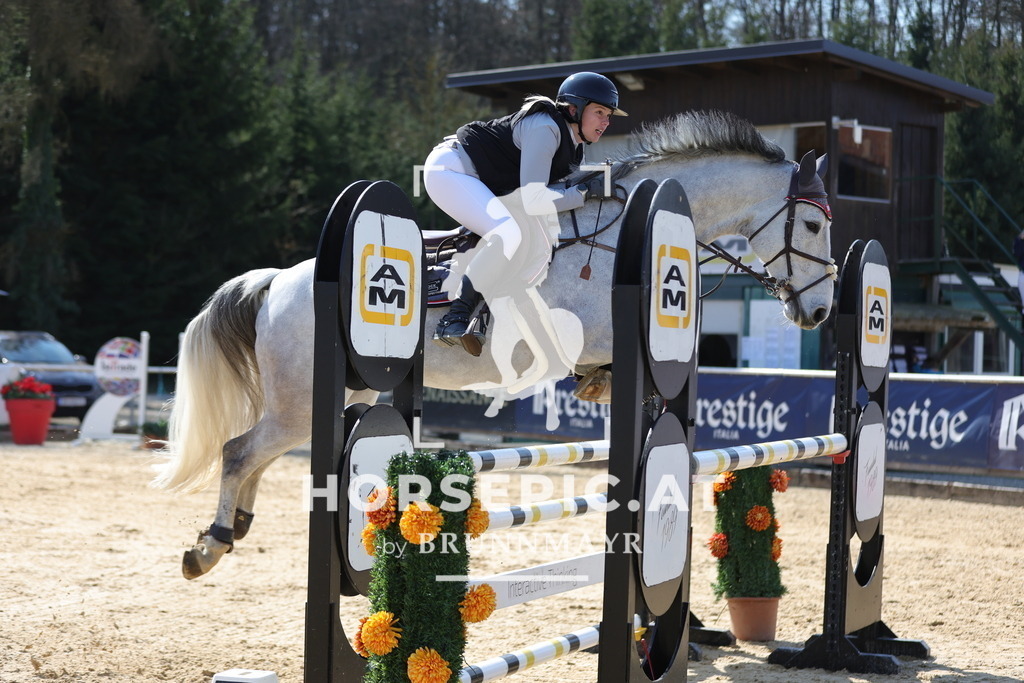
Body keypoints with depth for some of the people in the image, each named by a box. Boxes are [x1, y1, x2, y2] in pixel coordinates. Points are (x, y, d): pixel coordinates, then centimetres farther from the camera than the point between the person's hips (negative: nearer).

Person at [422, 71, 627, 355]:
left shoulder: (574, 149, 8)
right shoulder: (544, 128, -22)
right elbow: (533, 199, -28)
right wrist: (586, 192, -25)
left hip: (477, 180, 11)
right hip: (449, 169, -11)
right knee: (507, 234, -30)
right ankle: (453, 320, -23)